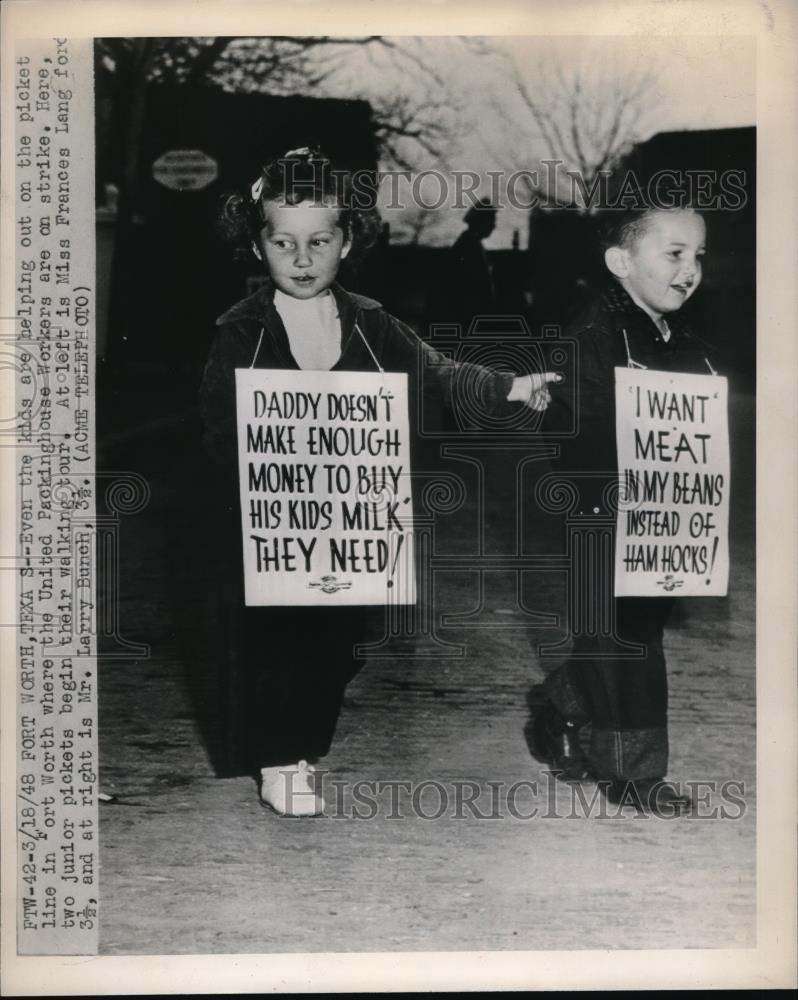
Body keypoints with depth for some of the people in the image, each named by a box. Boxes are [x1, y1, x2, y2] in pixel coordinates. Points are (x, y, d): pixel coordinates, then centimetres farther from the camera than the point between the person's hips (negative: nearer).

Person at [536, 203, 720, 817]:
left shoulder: (687, 345, 10)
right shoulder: (596, 339, -15)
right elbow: (571, 433, -20)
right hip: (611, 524, -8)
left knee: (638, 629, 18)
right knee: (624, 641, 3)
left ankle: (558, 719, 38)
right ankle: (634, 771, 17)